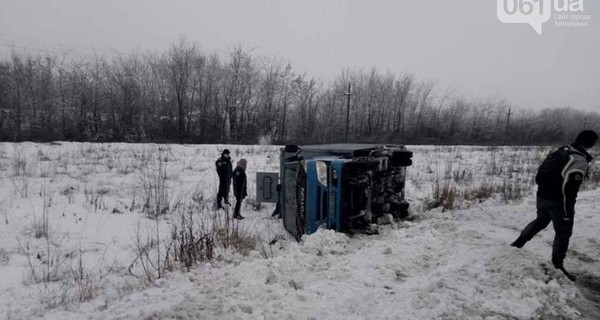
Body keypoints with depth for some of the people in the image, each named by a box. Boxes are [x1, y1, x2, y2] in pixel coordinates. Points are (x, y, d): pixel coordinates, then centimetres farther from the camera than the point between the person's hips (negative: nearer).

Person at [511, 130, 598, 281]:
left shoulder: (559, 150, 4)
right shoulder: (581, 161, -21)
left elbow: (540, 173, 11)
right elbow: (569, 188, -25)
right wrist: (568, 212, -17)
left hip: (542, 195, 7)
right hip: (557, 201, -7)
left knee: (540, 221, 27)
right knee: (563, 232, 10)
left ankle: (518, 242, 31)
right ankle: (558, 264, 19)